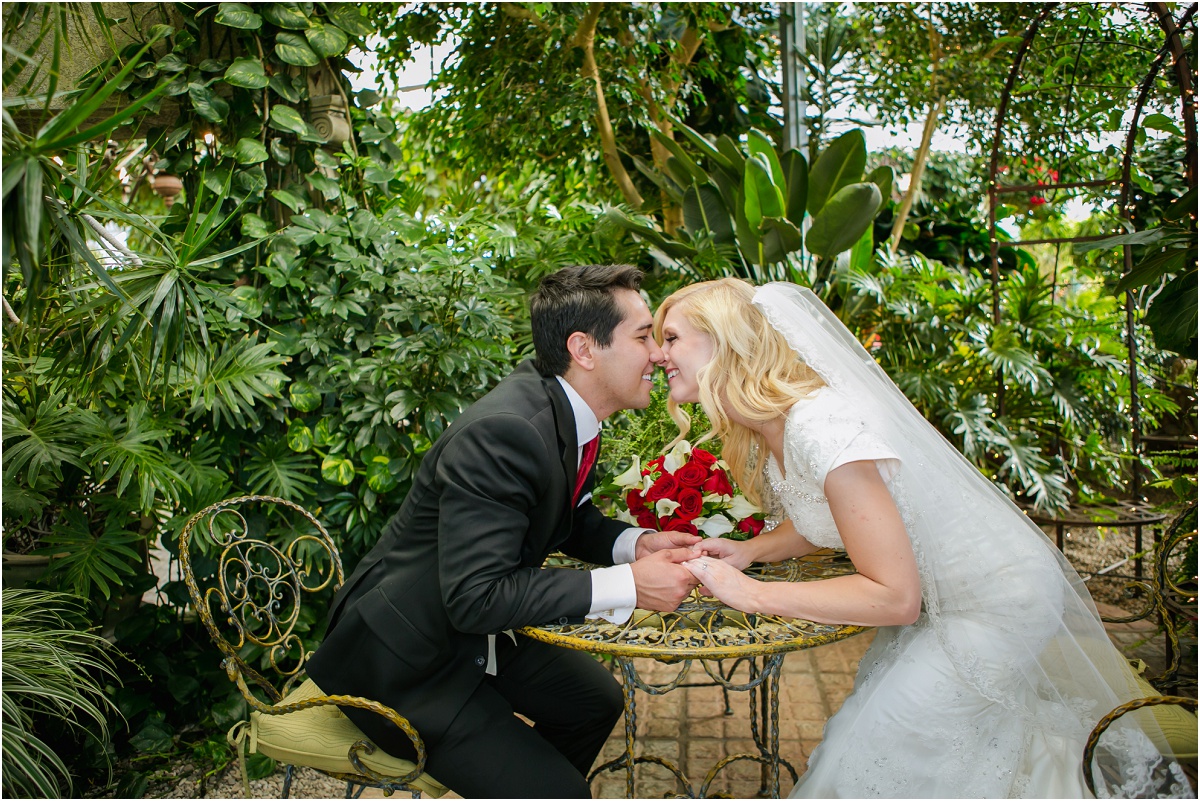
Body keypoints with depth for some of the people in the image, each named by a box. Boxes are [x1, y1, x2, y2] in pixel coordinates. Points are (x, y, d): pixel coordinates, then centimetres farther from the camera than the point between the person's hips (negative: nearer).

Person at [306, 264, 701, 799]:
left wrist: (637, 543, -9)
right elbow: (474, 597, -33)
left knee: (597, 699, 15)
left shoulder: (566, 413, -2)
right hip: (401, 664, -9)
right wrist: (627, 585, -29)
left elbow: (573, 521, 11)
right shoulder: (502, 433, -32)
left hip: (474, 633, 9)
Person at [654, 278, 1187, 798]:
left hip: (997, 601, -8)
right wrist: (749, 551, -8)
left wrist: (752, 594, -28)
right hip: (940, 597, 9)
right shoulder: (764, 427, -4)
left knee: (867, 754, -1)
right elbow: (818, 519, 10)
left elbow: (895, 597, -30)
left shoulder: (823, 427, -33)